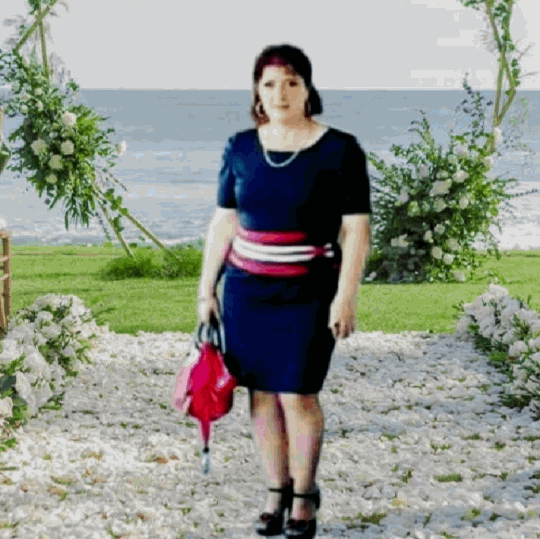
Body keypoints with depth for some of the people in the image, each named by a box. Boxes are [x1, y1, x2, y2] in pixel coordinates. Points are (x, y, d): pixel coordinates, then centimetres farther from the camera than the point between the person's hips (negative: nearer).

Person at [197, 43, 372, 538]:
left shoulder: (339, 150, -7)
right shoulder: (241, 148, 4)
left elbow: (357, 229, -7)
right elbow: (224, 222, 10)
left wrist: (345, 297, -14)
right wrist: (207, 288, 9)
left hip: (308, 294, -3)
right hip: (247, 290, 4)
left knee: (298, 394, -2)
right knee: (262, 392, 6)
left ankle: (305, 496, 16)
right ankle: (277, 491, 20)